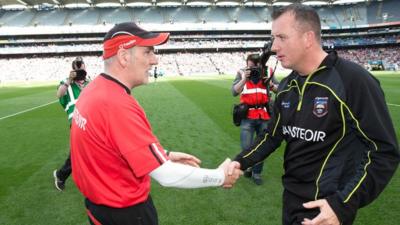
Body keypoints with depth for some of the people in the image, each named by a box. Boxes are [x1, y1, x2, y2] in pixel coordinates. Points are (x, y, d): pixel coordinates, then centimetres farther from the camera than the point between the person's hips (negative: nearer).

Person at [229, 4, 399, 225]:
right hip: (291, 197, 7)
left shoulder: (354, 80, -19)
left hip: (327, 207, -7)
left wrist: (343, 205, -23)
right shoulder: (286, 86, 4)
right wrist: (240, 162, -4)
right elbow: (272, 136, 10)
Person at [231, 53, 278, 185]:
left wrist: (271, 85, -12)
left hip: (264, 116, 2)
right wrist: (244, 79, -22)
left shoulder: (268, 72, 1)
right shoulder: (242, 73, -2)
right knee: (246, 146, -4)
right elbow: (234, 92, -11)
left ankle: (256, 172, 27)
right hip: (248, 116, -2)